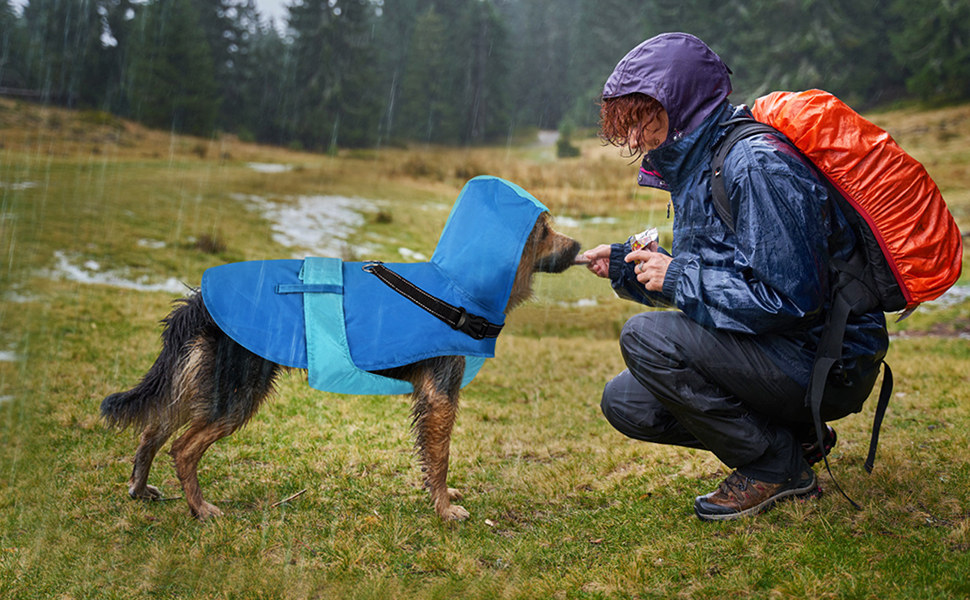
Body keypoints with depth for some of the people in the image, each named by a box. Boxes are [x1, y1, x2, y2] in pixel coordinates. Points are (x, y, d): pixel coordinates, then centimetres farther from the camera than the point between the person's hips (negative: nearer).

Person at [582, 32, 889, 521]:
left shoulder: (756, 164, -21)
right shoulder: (697, 162, 10)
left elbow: (791, 298, -28)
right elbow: (710, 279, 18)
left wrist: (678, 279, -20)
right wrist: (625, 265, 6)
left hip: (828, 365, -10)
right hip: (777, 353, 10)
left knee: (647, 337, -23)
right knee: (625, 403, 6)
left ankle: (777, 468, -6)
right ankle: (793, 436, 13)